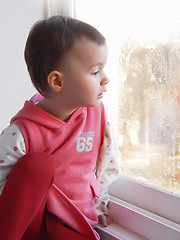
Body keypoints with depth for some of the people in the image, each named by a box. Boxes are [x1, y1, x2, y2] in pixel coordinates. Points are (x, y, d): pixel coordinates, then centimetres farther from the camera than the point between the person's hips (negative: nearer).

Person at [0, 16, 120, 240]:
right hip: (28, 220, -1)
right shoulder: (22, 132, -16)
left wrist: (96, 203, 15)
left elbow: (109, 162, 11)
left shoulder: (98, 114, -3)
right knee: (36, 163, -31)